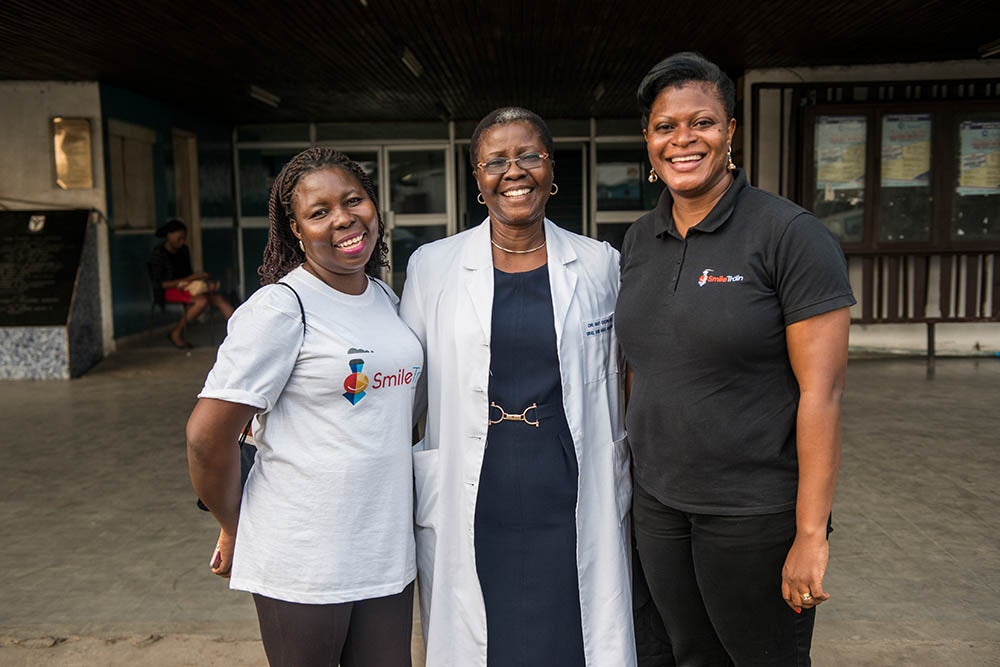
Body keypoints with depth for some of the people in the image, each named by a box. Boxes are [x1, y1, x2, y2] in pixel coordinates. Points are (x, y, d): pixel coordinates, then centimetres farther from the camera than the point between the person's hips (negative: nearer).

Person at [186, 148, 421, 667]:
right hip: (303, 562, -6)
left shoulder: (387, 299, 8)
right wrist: (234, 530, -2)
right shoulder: (281, 308, -15)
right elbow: (207, 435, -14)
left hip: (387, 552, 6)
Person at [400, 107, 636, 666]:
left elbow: (614, 390, 11)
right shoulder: (431, 268, 1)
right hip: (470, 512, 0)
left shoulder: (600, 265, 3)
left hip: (573, 512, 1)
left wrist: (619, 497, 11)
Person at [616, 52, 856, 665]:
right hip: (658, 503, 6)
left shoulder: (790, 234, -14)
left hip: (756, 514, -5)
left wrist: (811, 535, -17)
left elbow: (822, 391, -16)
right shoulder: (640, 240, 5)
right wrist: (640, 467, 11)